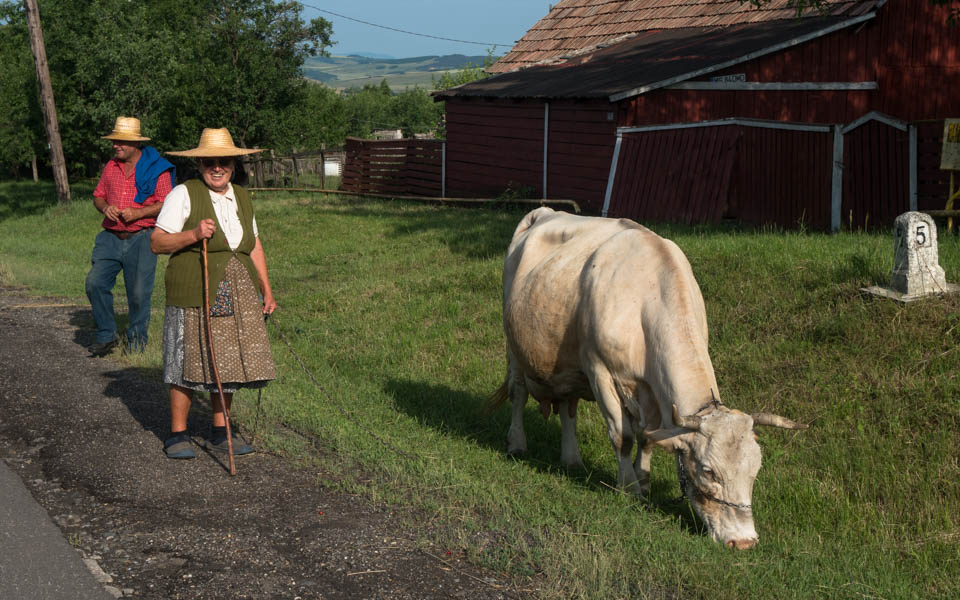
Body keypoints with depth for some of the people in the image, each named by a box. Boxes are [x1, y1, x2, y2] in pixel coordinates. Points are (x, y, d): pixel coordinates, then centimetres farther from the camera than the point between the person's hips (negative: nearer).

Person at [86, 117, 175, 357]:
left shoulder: (156, 169, -3)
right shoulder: (111, 166, 13)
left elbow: (166, 204, -6)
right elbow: (98, 195, 20)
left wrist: (138, 213, -18)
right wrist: (105, 208, -3)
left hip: (141, 238, -4)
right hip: (111, 237, 5)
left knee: (139, 292, -3)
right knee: (95, 283, -8)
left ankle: (137, 338, 17)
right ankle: (106, 335, 5)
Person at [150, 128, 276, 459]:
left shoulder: (241, 197, 14)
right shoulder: (184, 194, -4)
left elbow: (254, 246, 21)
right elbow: (157, 242, -7)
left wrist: (266, 290, 16)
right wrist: (193, 235, -22)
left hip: (237, 295, 5)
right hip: (194, 295, -5)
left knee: (228, 361, 6)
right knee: (189, 361, -3)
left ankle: (219, 432, 18)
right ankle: (178, 433, 9)